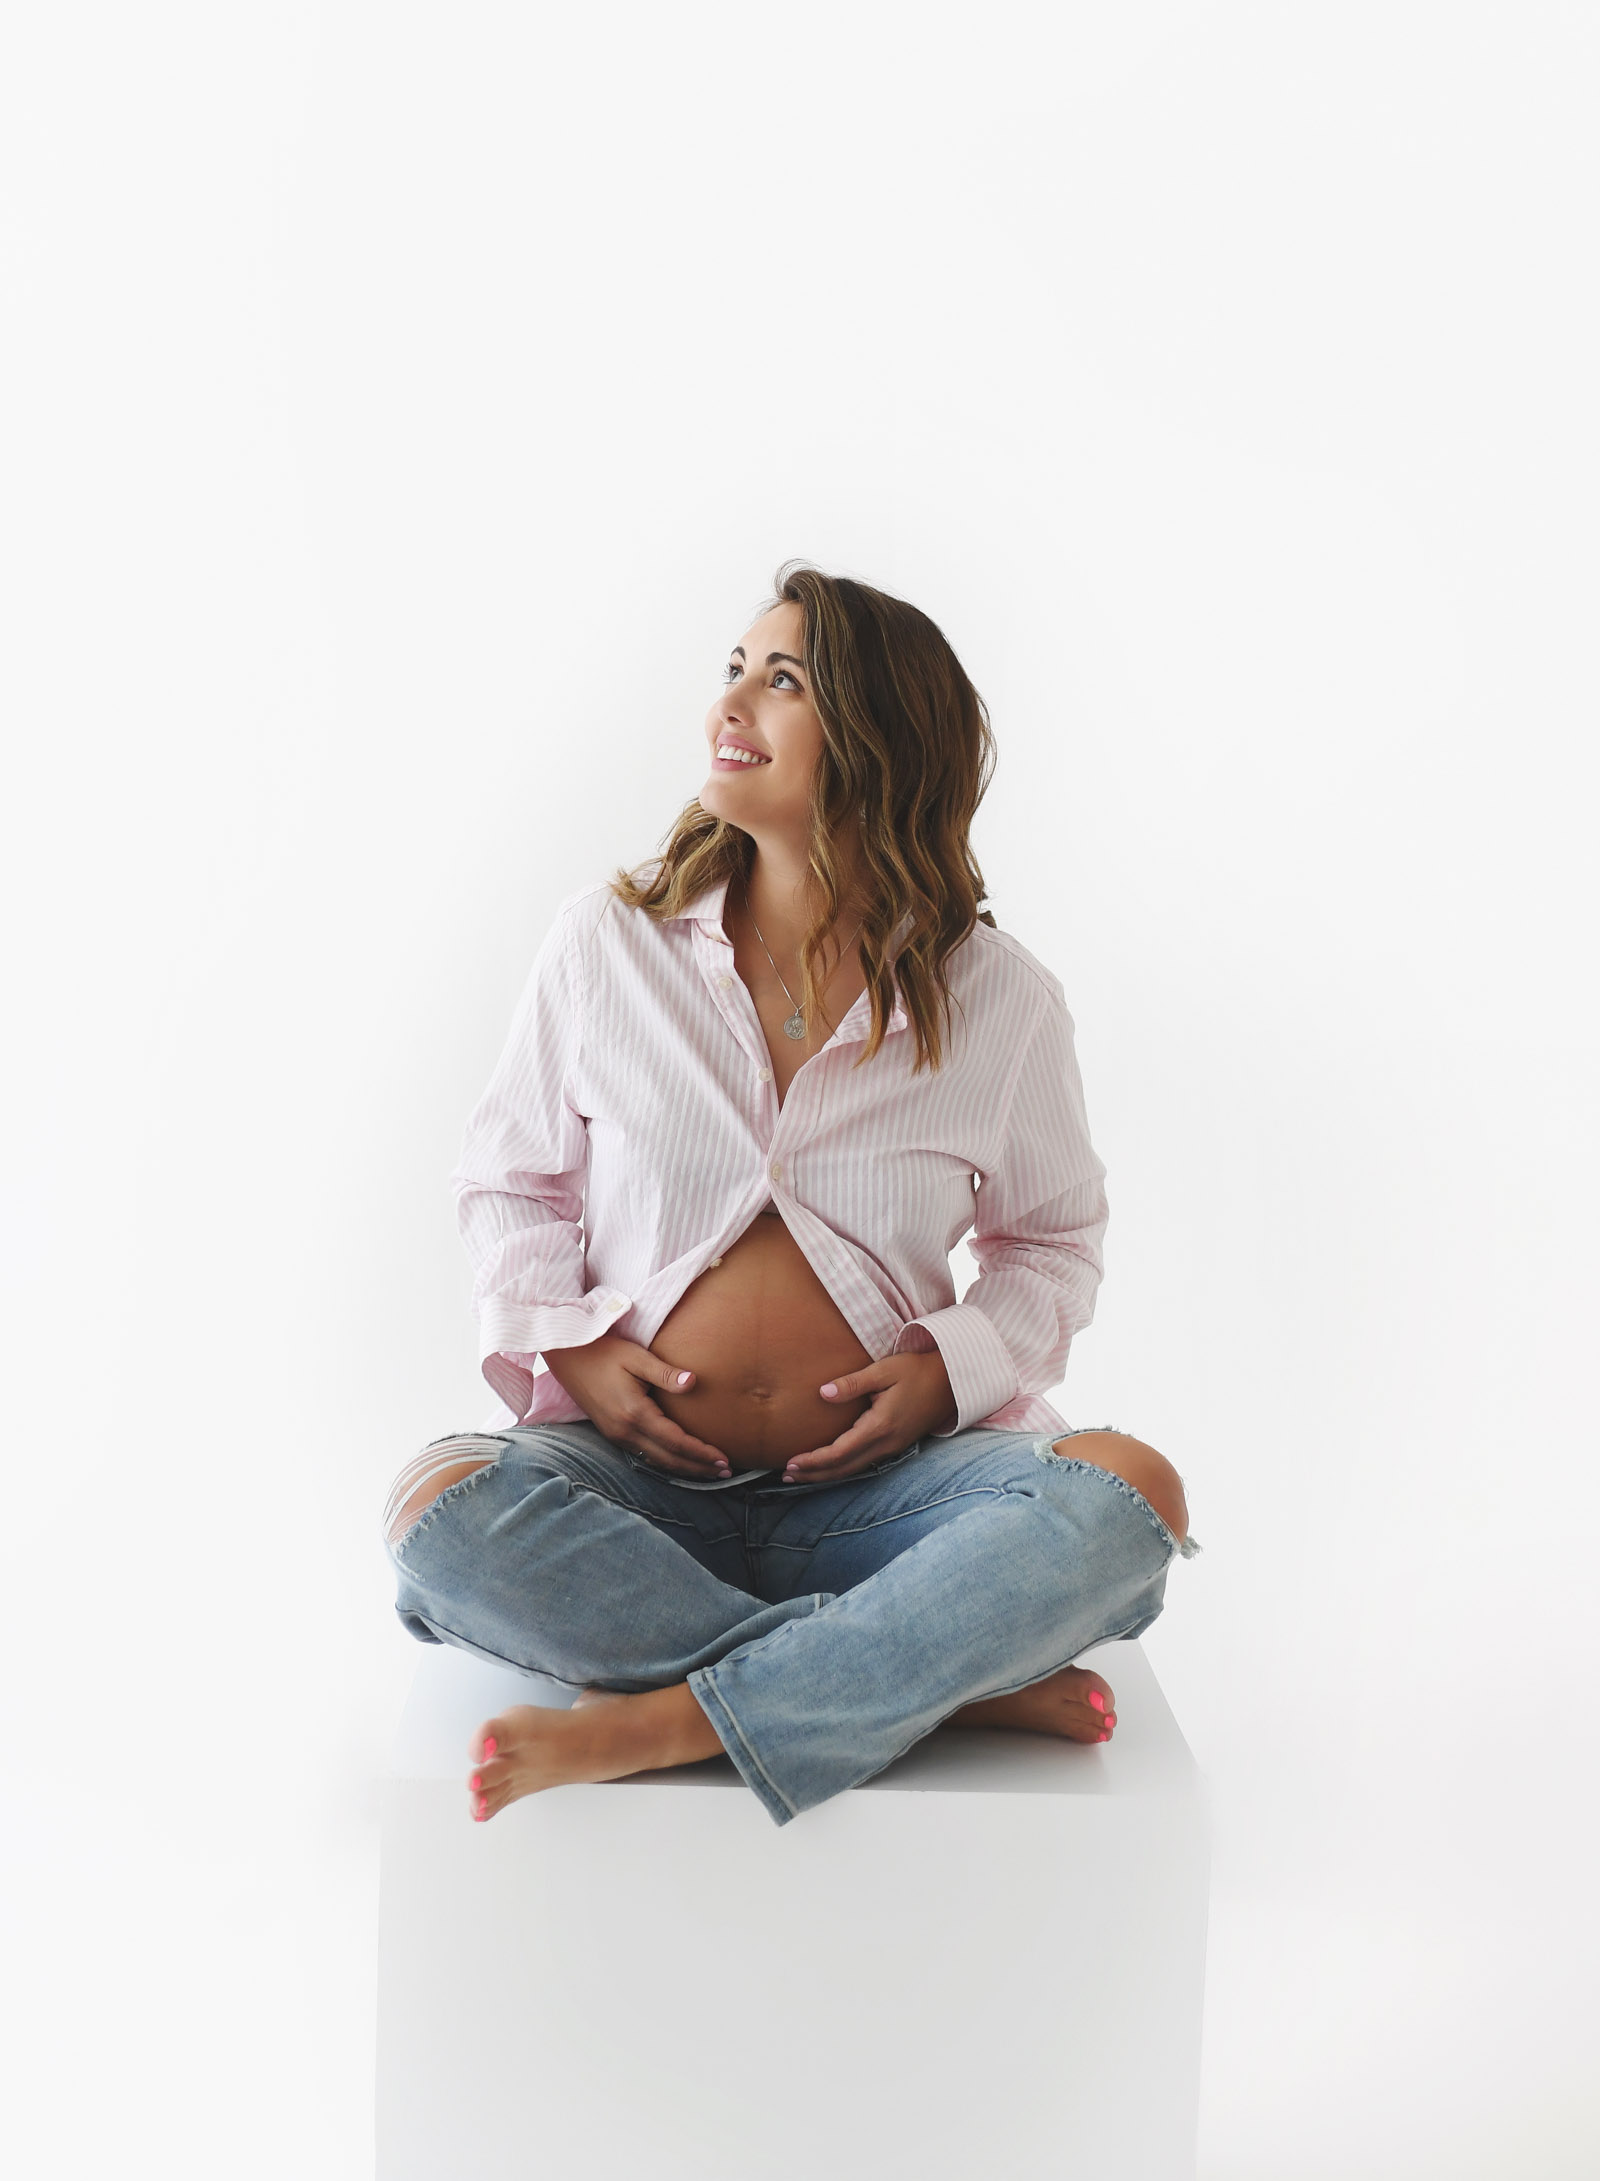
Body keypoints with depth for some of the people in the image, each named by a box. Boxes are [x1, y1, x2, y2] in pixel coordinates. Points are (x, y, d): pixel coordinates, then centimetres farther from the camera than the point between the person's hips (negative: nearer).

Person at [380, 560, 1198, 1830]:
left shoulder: (999, 997, 1)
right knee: (443, 1509, -31)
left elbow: (1053, 1235, 15)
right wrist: (567, 1341, -5)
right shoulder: (607, 942, 2)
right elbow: (509, 1176, 13)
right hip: (642, 1472, 1)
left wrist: (954, 1367, -5)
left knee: (1124, 1496, -29)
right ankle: (955, 1678, -24)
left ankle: (662, 1722, -27)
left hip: (876, 1477, 0)